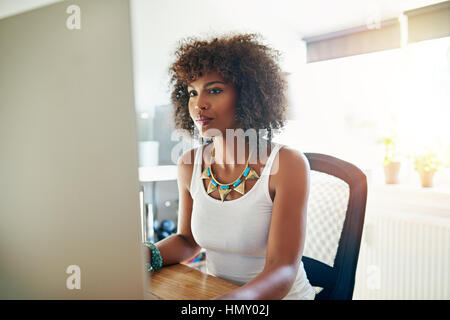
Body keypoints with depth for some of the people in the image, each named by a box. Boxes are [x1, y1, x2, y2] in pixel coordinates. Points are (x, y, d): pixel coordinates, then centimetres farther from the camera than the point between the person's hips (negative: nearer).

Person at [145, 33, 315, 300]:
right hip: (216, 291, 3)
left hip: (283, 295, -2)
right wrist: (146, 256, -12)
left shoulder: (287, 165, -18)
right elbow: (188, 240, 7)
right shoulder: (189, 164, -5)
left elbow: (282, 270, -21)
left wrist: (233, 298, -39)